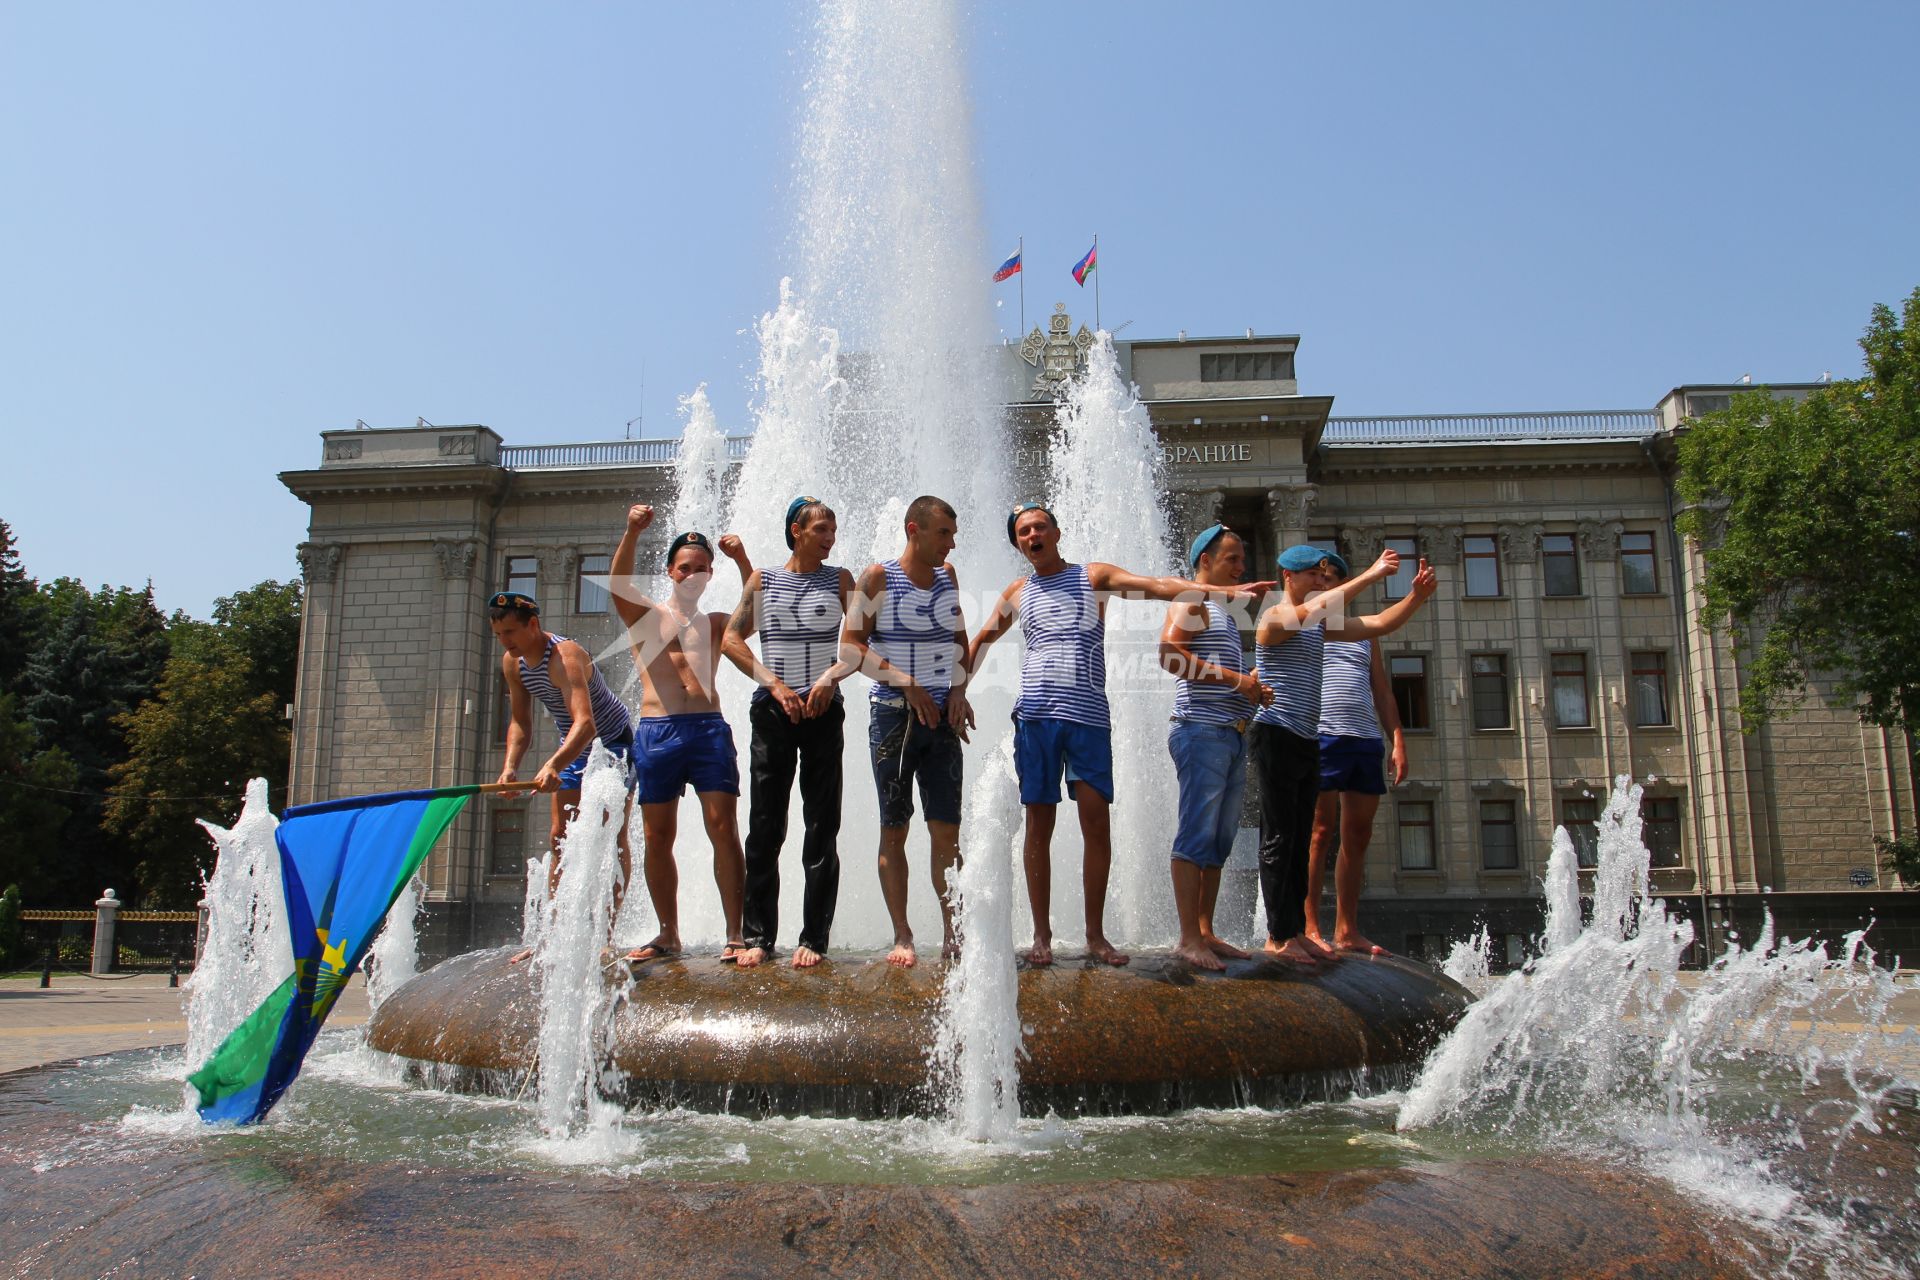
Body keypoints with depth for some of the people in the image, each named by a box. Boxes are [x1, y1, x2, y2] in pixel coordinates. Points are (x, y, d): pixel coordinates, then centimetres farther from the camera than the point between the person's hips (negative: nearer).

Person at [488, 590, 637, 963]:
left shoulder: (564, 656, -32)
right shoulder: (512, 663, -6)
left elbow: (585, 723, -45)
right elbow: (520, 723, 1)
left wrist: (553, 765, -59)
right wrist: (510, 766, -17)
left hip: (613, 742, -8)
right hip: (573, 749, 8)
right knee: (559, 837, 5)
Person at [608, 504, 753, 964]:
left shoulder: (715, 624, 19)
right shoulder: (645, 615, 13)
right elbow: (618, 584, -6)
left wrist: (742, 561, -10)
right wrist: (632, 534, -23)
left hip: (709, 728, 1)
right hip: (655, 732, 0)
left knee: (724, 830, -7)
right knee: (658, 838, 3)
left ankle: (736, 935, -4)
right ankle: (669, 935, 14)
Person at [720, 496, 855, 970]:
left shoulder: (839, 579, 9)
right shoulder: (763, 579, 9)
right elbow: (731, 637, 2)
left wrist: (830, 677, -15)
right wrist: (775, 684, -9)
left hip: (823, 710, 0)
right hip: (772, 710, 0)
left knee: (822, 828, 0)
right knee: (764, 827, 1)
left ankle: (814, 938, 5)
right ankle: (757, 936, 8)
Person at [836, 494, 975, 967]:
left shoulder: (948, 576, 10)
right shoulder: (878, 578, -4)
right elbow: (851, 645, -7)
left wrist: (958, 690, 5)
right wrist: (907, 685, -13)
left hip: (941, 718, 4)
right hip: (893, 716, -3)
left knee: (946, 831, 2)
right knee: (894, 830, 2)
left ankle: (951, 933, 10)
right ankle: (902, 936, 9)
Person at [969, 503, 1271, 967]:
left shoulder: (1093, 576, 8)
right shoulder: (1017, 593, 15)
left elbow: (1156, 586, -3)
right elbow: (981, 640, 25)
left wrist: (1221, 590, -16)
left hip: (1089, 718, -1)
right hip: (1035, 716, 1)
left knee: (1097, 823, -3)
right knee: (1039, 824, 2)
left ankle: (1095, 934, 9)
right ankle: (1042, 935, 10)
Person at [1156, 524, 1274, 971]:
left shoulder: (1223, 613, 26)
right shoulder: (1190, 603, -2)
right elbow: (1170, 654, -19)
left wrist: (1254, 690, 11)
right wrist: (1235, 679, -18)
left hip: (1232, 736, 9)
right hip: (1202, 732, -9)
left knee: (1218, 843, 8)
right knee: (1196, 837, -11)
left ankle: (1206, 932, 12)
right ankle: (1189, 938, -10)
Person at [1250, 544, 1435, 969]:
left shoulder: (1318, 626, 18)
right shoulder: (1275, 617, -8)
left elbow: (1379, 624, 15)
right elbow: (1318, 607, -28)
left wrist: (1416, 596, -1)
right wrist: (1372, 575, -28)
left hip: (1307, 741, 9)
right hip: (1276, 737, -9)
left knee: (1300, 840, 9)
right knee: (1279, 838, -8)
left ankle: (1296, 931, 13)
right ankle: (1277, 936, -5)